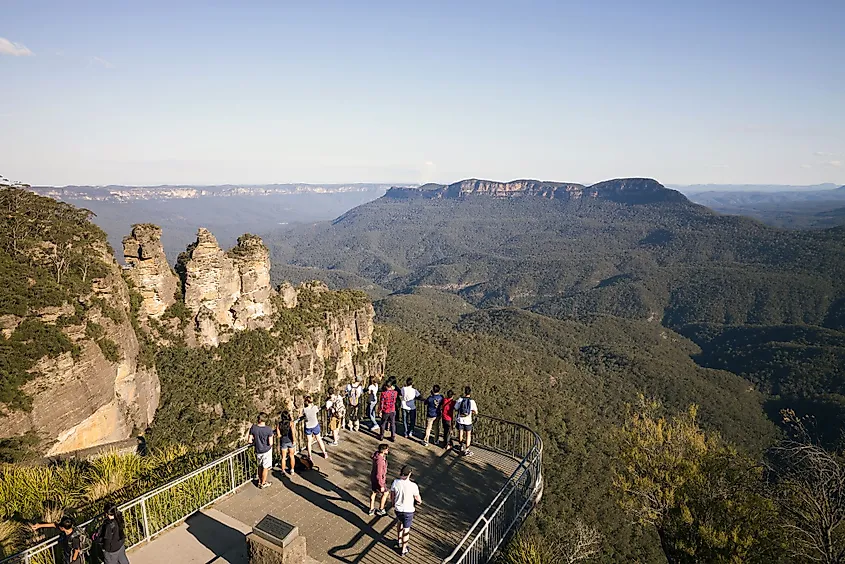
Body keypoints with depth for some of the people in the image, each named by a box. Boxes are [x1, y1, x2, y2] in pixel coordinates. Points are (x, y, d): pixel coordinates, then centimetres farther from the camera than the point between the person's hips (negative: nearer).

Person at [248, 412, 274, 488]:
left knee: (260, 466, 25)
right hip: (266, 451, -3)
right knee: (265, 467, 15)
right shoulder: (268, 429, -22)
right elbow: (270, 443, -20)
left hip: (258, 451, 3)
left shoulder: (253, 428, -14)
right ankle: (263, 484, 27)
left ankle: (260, 481, 38)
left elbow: (250, 441, -8)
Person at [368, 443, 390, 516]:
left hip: (373, 477, 8)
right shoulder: (380, 461, -38)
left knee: (374, 493, 24)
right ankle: (380, 510, 32)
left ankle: (371, 510, 40)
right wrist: (381, 486, -21)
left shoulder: (377, 453, -11)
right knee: (385, 493, 17)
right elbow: (379, 475, -31)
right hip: (378, 480, -8)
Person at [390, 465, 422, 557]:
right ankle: (403, 550, 33)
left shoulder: (395, 482, -18)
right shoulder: (413, 486, -28)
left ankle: (399, 540, 50)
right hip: (408, 511, -3)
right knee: (406, 529, 17)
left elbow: (392, 496, -2)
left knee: (399, 522, 34)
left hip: (397, 509, 4)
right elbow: (418, 499, -13)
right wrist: (419, 501, 11)